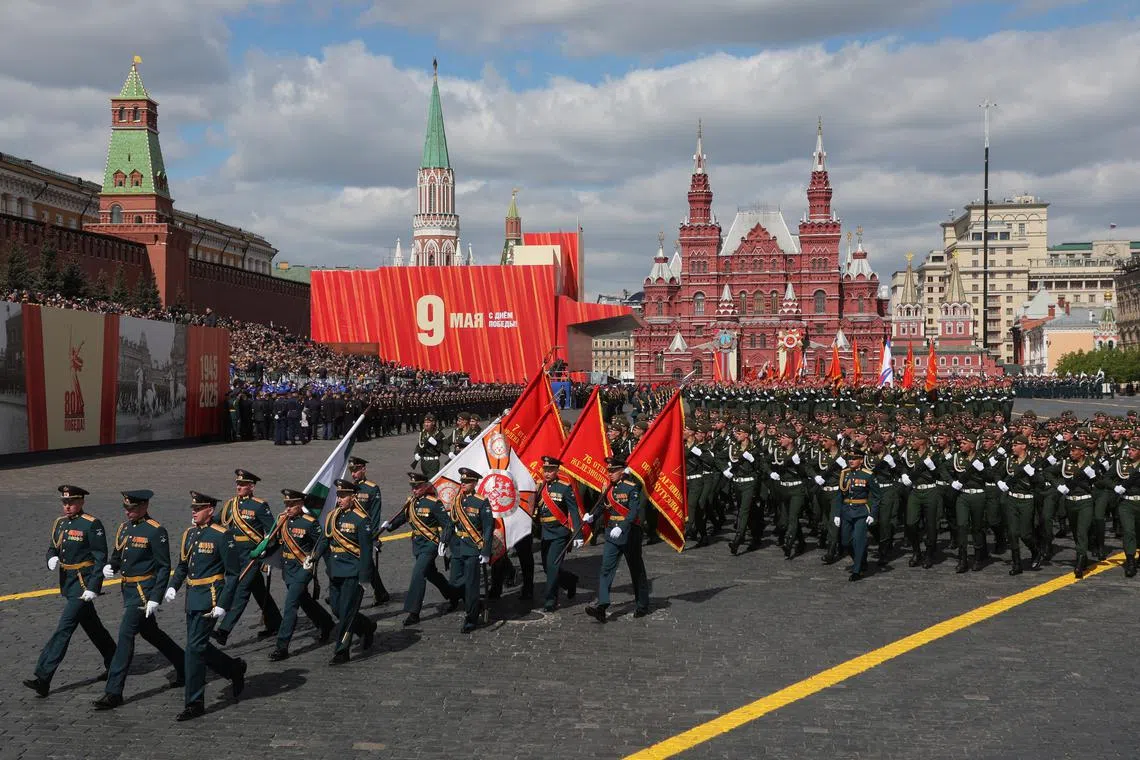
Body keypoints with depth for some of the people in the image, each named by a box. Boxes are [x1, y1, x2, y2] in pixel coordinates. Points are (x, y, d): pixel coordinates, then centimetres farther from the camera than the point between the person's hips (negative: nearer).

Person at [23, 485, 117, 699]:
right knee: (93, 627, 18)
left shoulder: (92, 525, -13)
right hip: (67, 583, 8)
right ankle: (114, 664, 34)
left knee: (64, 628, -12)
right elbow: (53, 549, 17)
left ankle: (43, 678, -13)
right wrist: (52, 559, -8)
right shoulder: (60, 523, 10)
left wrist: (93, 588, -19)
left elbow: (100, 559, -14)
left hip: (83, 584, -8)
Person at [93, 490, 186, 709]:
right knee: (150, 632, 18)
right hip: (128, 589, 9)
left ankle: (114, 692, -7)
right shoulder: (124, 528, 9)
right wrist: (109, 567, -3)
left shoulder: (155, 531, -15)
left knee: (125, 635, -11)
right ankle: (184, 668, 35)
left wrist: (155, 599, -19)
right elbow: (117, 555, 21)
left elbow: (164, 568, -14)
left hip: (144, 590, -9)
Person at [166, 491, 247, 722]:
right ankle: (234, 668, 35)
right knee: (199, 645, 12)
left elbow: (233, 573, -11)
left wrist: (222, 605, -16)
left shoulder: (222, 536, -12)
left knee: (195, 647, -9)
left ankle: (195, 703, -1)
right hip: (192, 598, 8)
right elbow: (182, 565, 20)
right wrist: (173, 587, 2)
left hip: (209, 599, -8)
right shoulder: (189, 533, 11)